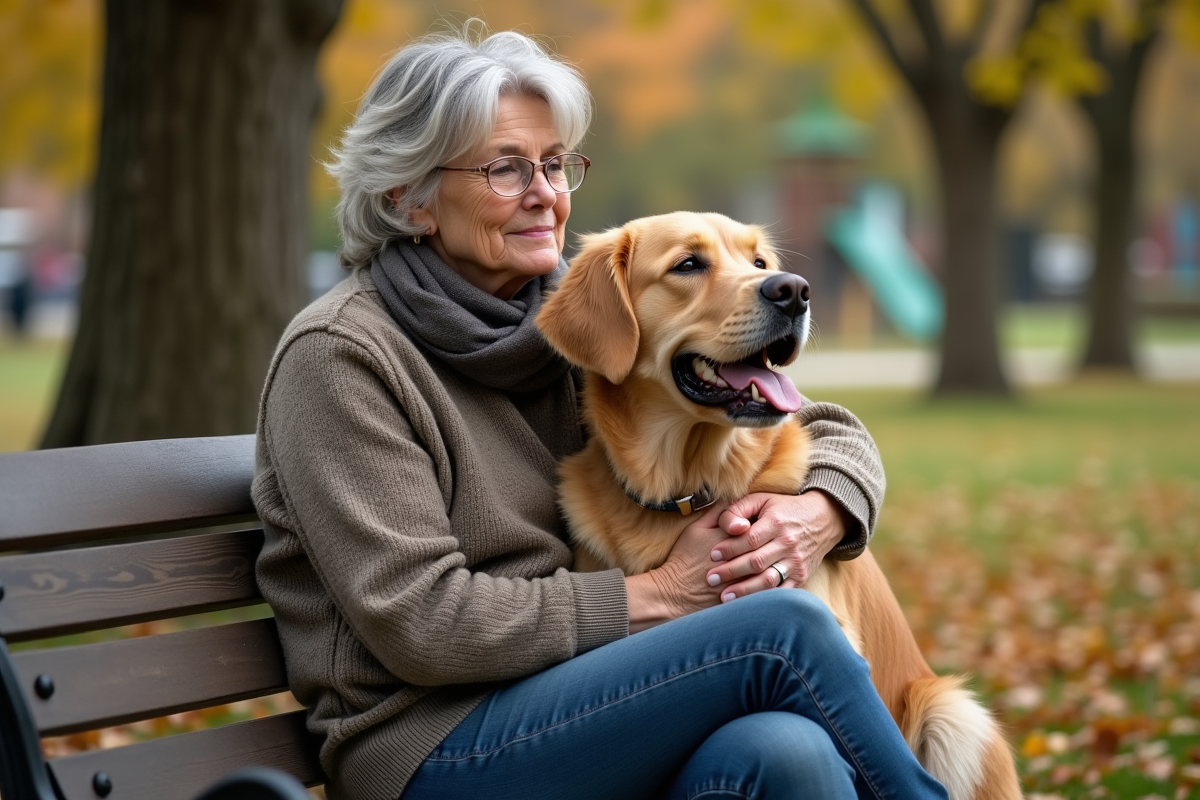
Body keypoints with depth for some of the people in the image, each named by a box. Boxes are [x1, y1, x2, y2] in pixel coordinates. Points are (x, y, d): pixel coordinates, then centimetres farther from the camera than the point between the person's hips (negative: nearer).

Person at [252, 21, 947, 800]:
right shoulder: (339, 355, -6)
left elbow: (836, 435, 15)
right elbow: (419, 621, -14)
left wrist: (820, 514, -9)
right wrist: (657, 595, -12)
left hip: (588, 698, 5)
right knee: (784, 627, -25)